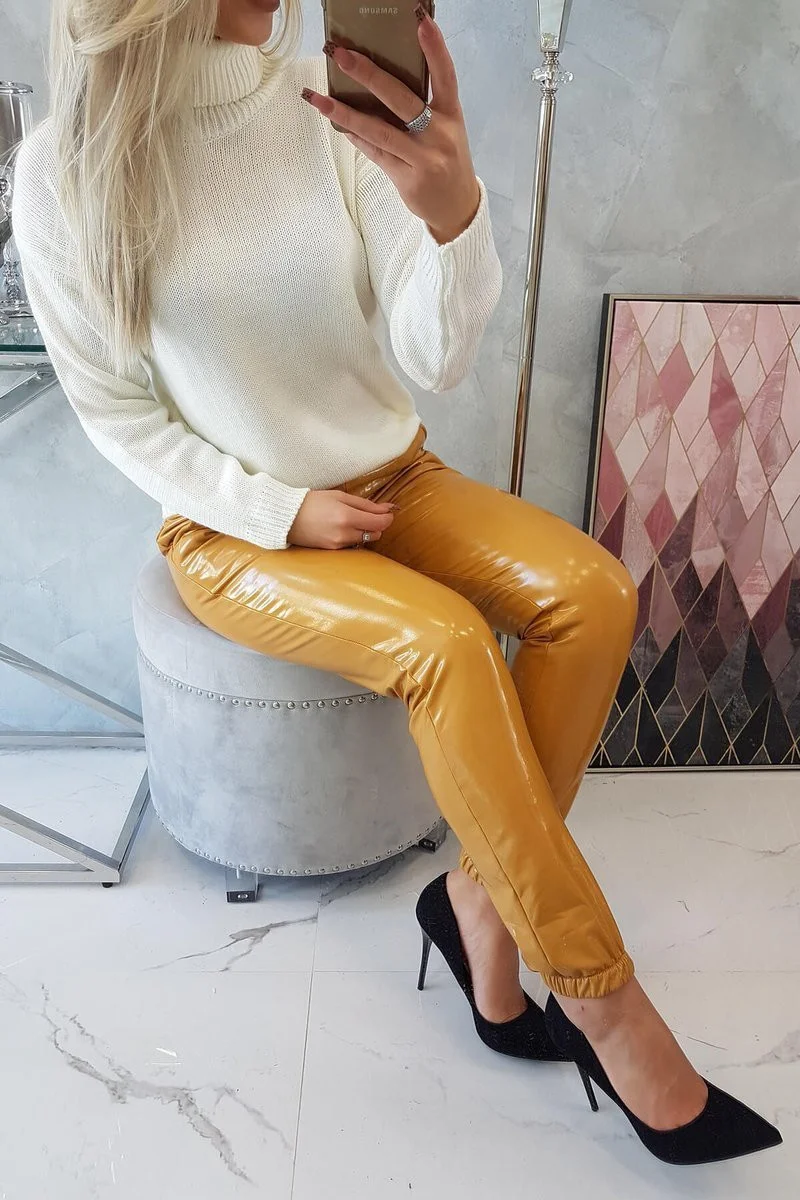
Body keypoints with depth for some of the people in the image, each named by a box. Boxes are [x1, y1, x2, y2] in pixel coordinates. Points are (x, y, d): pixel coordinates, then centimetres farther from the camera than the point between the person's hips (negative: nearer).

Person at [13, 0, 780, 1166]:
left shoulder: (339, 111, -6)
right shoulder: (68, 169, -10)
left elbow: (437, 357, -12)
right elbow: (113, 409, -4)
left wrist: (453, 209, -33)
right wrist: (282, 511, -13)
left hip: (390, 477, 4)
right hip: (234, 526, -3)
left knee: (591, 591, -21)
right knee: (443, 643, -30)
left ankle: (483, 892, -4)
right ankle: (603, 1000, -12)